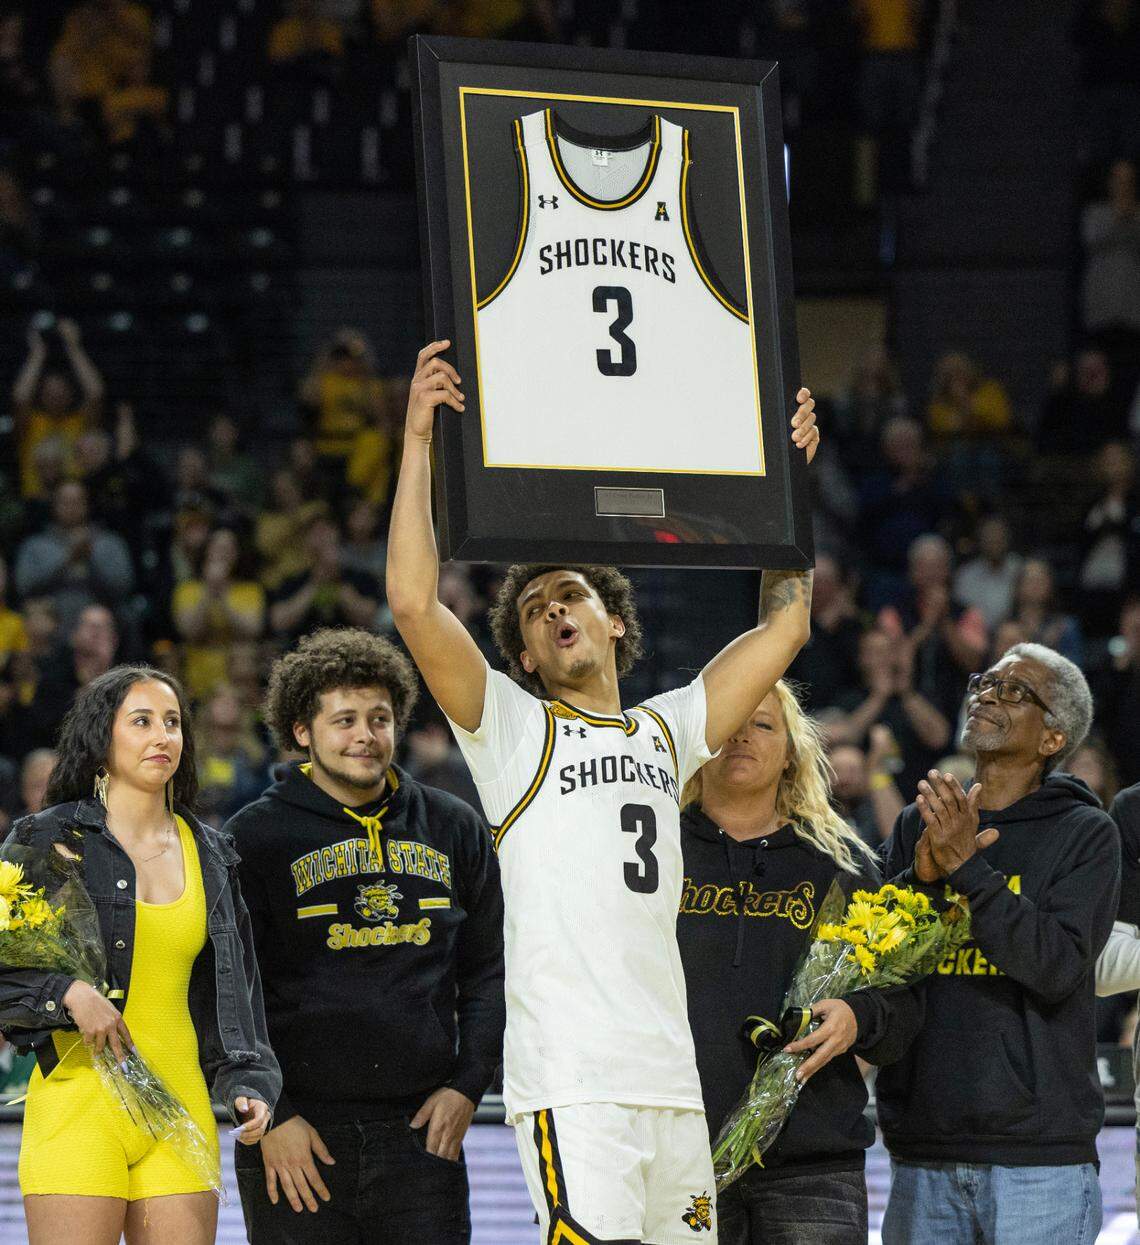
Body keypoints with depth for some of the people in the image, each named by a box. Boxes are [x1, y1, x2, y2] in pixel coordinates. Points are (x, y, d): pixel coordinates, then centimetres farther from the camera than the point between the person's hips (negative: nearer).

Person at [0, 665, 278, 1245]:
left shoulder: (208, 855, 14)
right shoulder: (48, 839, 1)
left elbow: (232, 988, 18)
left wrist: (248, 1085, 6)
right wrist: (67, 994, -16)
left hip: (181, 1104, 4)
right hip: (79, 1098, -4)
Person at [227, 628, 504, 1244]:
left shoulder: (455, 828, 12)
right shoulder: (257, 836, 1)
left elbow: (488, 970, 17)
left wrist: (468, 1084, 5)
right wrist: (270, 1115, -9)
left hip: (422, 1128, 3)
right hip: (301, 1137, -3)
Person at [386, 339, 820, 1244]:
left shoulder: (666, 731, 22)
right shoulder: (513, 727, 8)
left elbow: (784, 624, 26)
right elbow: (414, 602, -5)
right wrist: (418, 439, -7)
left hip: (672, 1081, 5)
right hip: (570, 1084, -5)